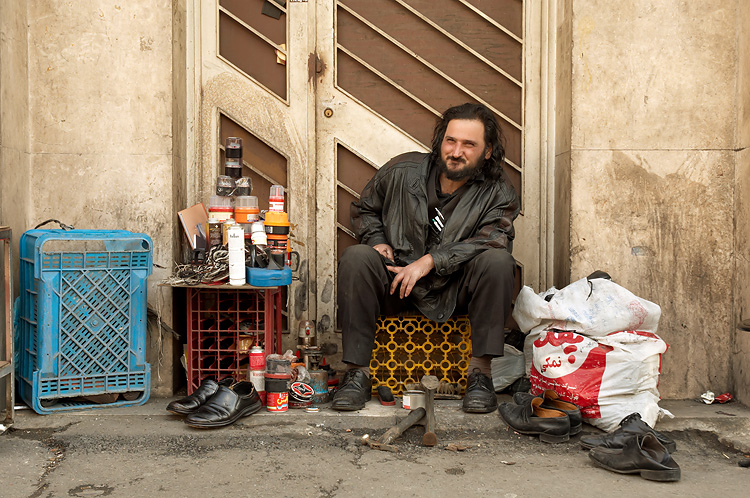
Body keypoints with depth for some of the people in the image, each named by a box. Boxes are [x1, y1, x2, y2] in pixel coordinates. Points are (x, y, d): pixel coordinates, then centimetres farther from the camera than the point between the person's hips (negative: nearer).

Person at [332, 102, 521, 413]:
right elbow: (364, 209, 16)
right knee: (356, 257, -25)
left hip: (455, 290, -1)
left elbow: (492, 241, -20)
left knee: (498, 261, -27)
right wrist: (377, 241, -5)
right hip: (395, 283, 1)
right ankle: (357, 371, -22)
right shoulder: (401, 171, 0)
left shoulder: (498, 193, -4)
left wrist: (429, 261, -27)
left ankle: (480, 371, -21)